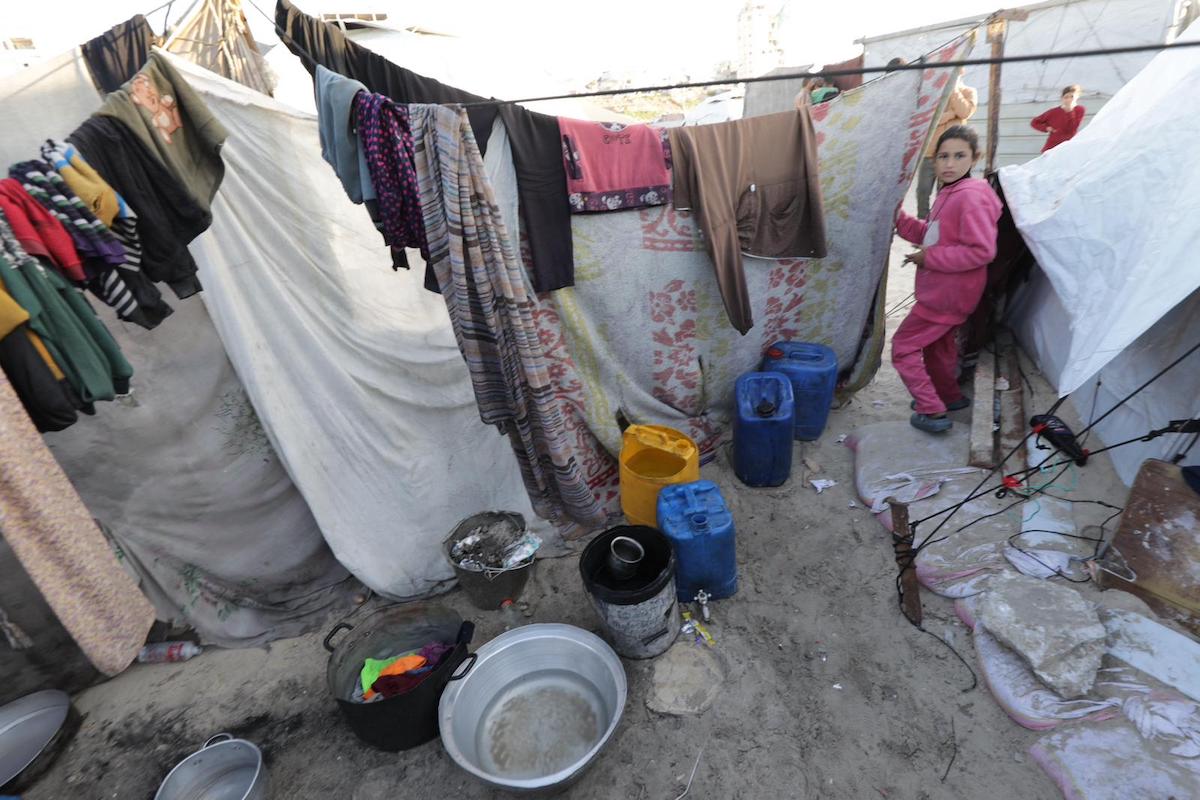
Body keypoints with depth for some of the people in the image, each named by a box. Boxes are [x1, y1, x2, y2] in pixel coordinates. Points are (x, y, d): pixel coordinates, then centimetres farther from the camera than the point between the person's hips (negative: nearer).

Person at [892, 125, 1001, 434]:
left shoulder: (971, 197, -21)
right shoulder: (948, 194, 9)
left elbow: (982, 251, -27)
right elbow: (932, 235, 16)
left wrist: (929, 257, -22)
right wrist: (899, 219, 5)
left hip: (946, 295, -10)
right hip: (940, 290, 10)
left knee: (903, 345, -5)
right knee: (938, 346, 25)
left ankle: (932, 412, 1)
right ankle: (949, 396, 45)